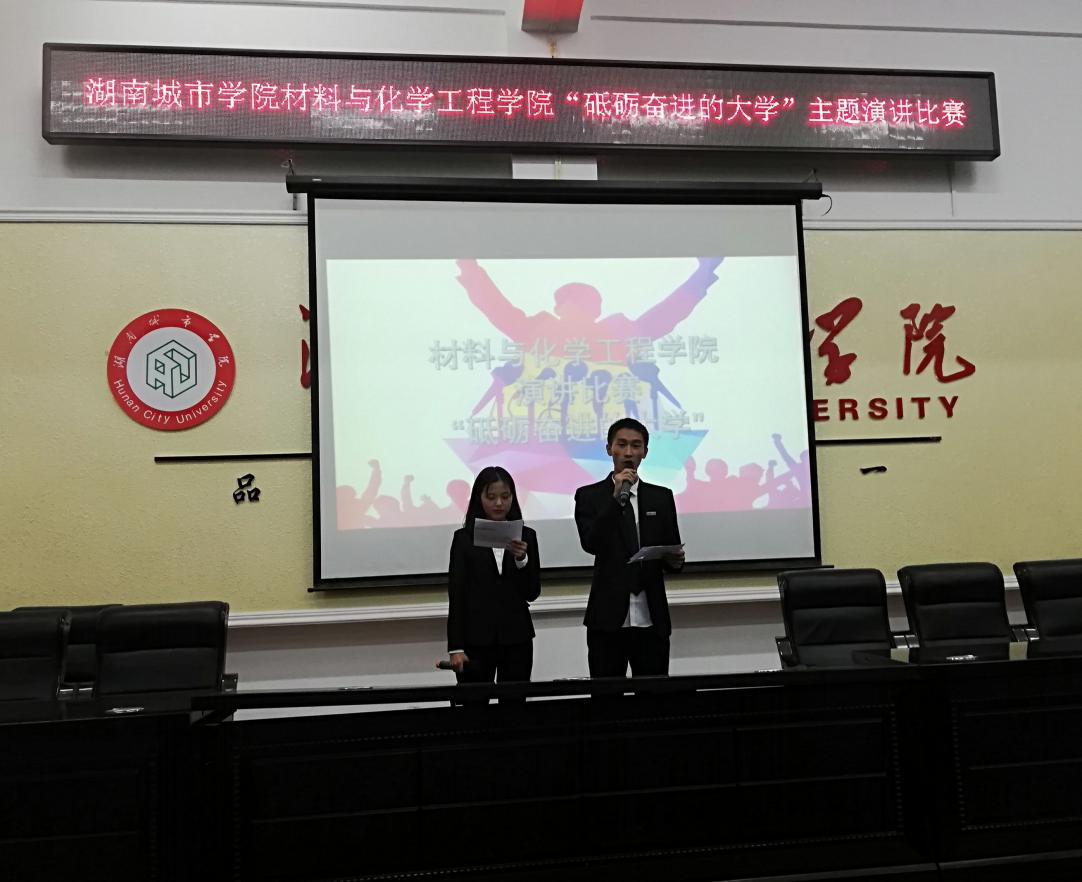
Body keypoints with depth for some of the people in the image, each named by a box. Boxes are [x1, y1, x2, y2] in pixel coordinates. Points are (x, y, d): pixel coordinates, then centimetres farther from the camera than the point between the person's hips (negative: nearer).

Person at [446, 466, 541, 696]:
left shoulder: (526, 536, 4)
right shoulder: (464, 538, -1)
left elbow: (532, 592, 1)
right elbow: (456, 596, -2)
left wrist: (521, 559, -16)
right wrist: (455, 647, -6)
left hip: (517, 637, 2)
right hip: (476, 638, -2)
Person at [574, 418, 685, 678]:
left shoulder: (662, 497, 10)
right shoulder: (589, 496, 2)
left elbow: (672, 549, 14)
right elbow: (590, 544, -12)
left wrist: (675, 560, -9)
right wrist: (616, 498, -18)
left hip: (651, 619, 2)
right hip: (608, 618, -2)